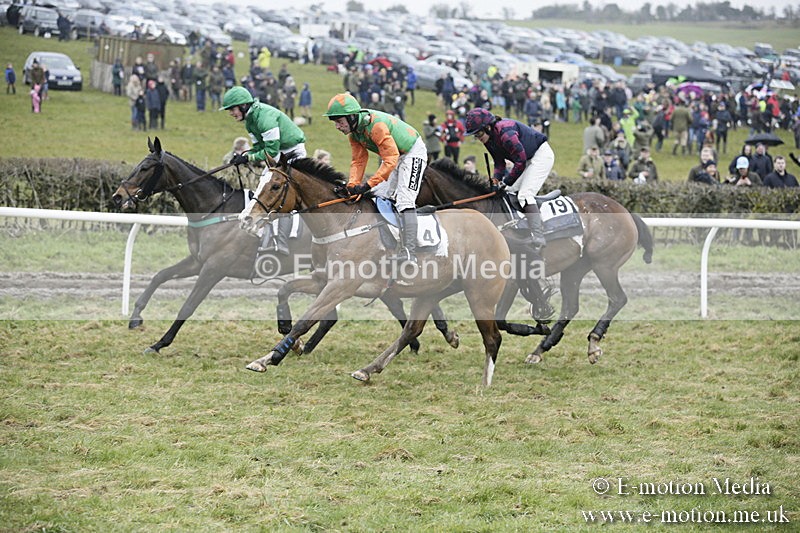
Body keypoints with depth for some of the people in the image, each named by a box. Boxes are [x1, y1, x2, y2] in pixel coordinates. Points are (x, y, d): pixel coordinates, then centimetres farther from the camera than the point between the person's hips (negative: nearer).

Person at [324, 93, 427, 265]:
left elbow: (390, 160, -37)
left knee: (404, 200, -21)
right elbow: (359, 160, -3)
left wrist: (368, 184, -39)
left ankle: (410, 253, -27)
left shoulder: (376, 125, -36)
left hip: (412, 152, -10)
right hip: (394, 155, 10)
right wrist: (352, 185, -18)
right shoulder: (353, 130, -7)